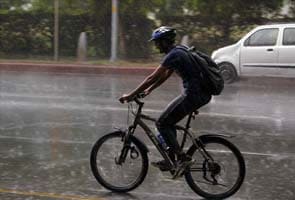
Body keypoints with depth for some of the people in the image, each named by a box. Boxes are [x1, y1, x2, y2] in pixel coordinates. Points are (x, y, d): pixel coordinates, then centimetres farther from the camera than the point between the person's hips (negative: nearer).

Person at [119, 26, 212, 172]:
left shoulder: (173, 55, -14)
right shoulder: (178, 52, 17)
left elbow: (153, 78, -16)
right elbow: (165, 76, 27)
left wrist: (131, 95, -12)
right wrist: (148, 90, 26)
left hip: (194, 95, -10)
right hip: (202, 93, 10)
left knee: (162, 123, -3)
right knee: (169, 121, 19)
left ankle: (181, 158, -3)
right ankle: (170, 160, 20)